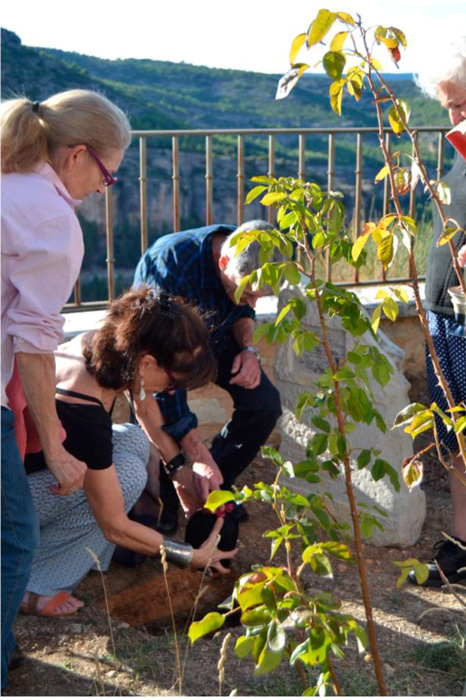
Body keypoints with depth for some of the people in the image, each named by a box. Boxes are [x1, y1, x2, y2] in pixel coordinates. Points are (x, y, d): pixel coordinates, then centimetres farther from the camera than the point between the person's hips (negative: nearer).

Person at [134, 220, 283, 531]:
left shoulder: (248, 258, -23)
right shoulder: (169, 265, -42)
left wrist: (249, 348, -19)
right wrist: (199, 456, -45)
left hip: (215, 336, 5)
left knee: (265, 404, -13)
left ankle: (215, 484, 10)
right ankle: (162, 498, 2)